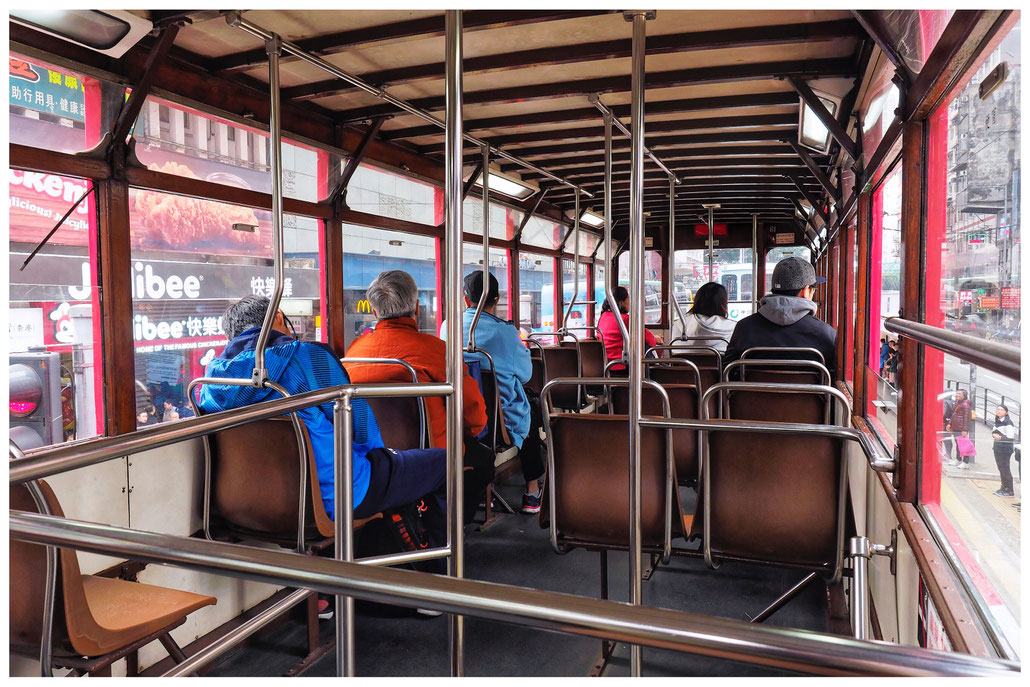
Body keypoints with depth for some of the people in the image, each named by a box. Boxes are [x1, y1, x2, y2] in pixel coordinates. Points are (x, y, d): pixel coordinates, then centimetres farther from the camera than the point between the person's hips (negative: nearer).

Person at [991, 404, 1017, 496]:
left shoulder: (1008, 422, -16)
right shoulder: (997, 421, 8)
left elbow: (1011, 437, -21)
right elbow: (993, 431, 19)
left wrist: (1001, 437, -34)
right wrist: (993, 434, -2)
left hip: (1005, 448, -8)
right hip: (997, 447, 8)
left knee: (1005, 468, -2)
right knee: (1001, 468, 15)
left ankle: (1010, 491, 7)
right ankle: (1004, 488, 26)